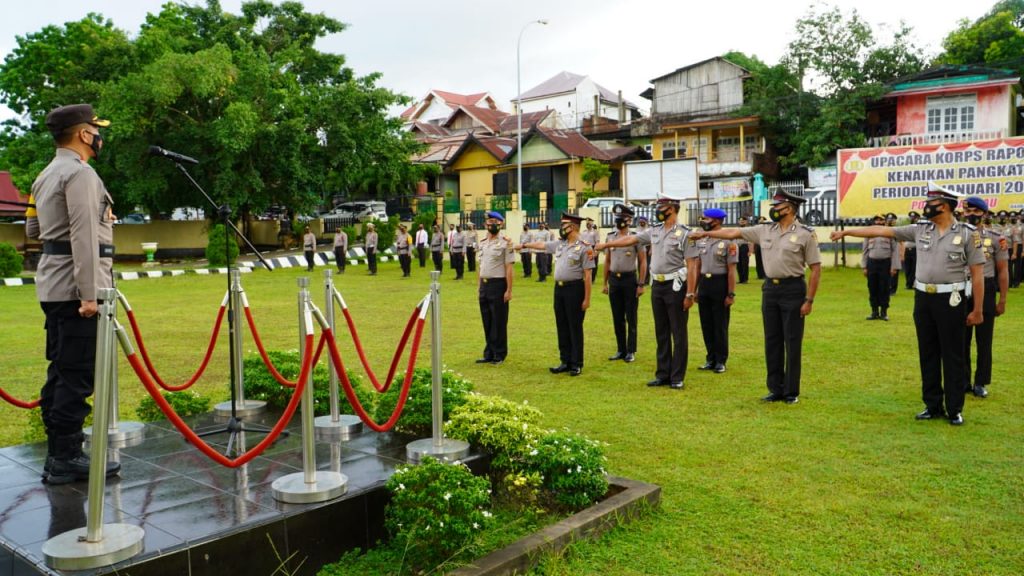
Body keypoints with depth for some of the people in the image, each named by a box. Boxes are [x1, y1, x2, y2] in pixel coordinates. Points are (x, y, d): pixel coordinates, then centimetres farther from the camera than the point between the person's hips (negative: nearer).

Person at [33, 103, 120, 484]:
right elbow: (83, 237, -20)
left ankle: (58, 452, 18)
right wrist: (88, 294, -23)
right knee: (77, 374, -7)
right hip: (75, 288, -10)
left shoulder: (47, 175, 20)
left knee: (60, 372, 12)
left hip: (54, 288, 10)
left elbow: (37, 230, 26)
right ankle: (65, 459, -3)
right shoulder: (80, 173, -12)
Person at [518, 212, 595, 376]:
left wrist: (587, 299, -15)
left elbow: (587, 275, -13)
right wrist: (523, 245, 37)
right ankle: (565, 362, 20)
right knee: (562, 327, 11)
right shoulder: (559, 244, 10)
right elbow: (541, 245, 27)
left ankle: (576, 364, 9)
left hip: (574, 289, -7)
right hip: (559, 288, 7)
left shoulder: (584, 248, -11)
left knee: (575, 327, 0)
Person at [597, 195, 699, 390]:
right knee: (661, 332, 12)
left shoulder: (685, 233, -10)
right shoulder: (654, 231, 9)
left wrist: (690, 294, -17)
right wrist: (605, 244, 15)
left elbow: (691, 266, -13)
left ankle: (677, 378, 9)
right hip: (657, 286, 7)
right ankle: (662, 375, 20)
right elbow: (630, 239, 16)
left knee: (678, 333, 2)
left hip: (676, 286, -7)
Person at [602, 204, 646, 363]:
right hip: (614, 280, 4)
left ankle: (631, 351, 11)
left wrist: (641, 284, -10)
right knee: (617, 318, 9)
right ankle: (621, 350, 19)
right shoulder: (610, 237, 8)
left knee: (631, 318, 2)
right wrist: (605, 283, 11)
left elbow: (643, 262, -5)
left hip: (630, 279, -4)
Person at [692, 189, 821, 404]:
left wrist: (809, 300, -11)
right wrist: (706, 233, 9)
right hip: (770, 288, 5)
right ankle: (776, 389, 18)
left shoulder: (805, 234, -7)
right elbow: (734, 232, 11)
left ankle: (791, 392, 11)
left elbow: (816, 268, -7)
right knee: (772, 340, 9)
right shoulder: (765, 230, 7)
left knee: (792, 342, 1)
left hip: (793, 289, -5)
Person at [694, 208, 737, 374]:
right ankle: (710, 359, 23)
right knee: (706, 324, 11)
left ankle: (721, 361, 14)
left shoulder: (728, 242, -10)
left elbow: (731, 270, -11)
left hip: (720, 283, -6)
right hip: (704, 282, 6)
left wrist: (731, 294, -14)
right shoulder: (701, 241, 8)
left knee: (720, 325, 3)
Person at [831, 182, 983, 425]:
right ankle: (933, 406, 22)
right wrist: (847, 231, 5)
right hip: (923, 297, 5)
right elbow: (882, 230, 7)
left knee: (952, 355, 3)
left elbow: (977, 273, -6)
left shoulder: (967, 233, -6)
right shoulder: (921, 229, 5)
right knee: (928, 353, 11)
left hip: (951, 300, -5)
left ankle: (955, 410, 14)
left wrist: (977, 310, -9)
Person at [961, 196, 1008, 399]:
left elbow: (1002, 271, 0)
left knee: (984, 340, 6)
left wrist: (1002, 300, -1)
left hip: (986, 291, -1)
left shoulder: (996, 238, -3)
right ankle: (963, 380, 21)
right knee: (961, 339, 9)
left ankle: (981, 383, 17)